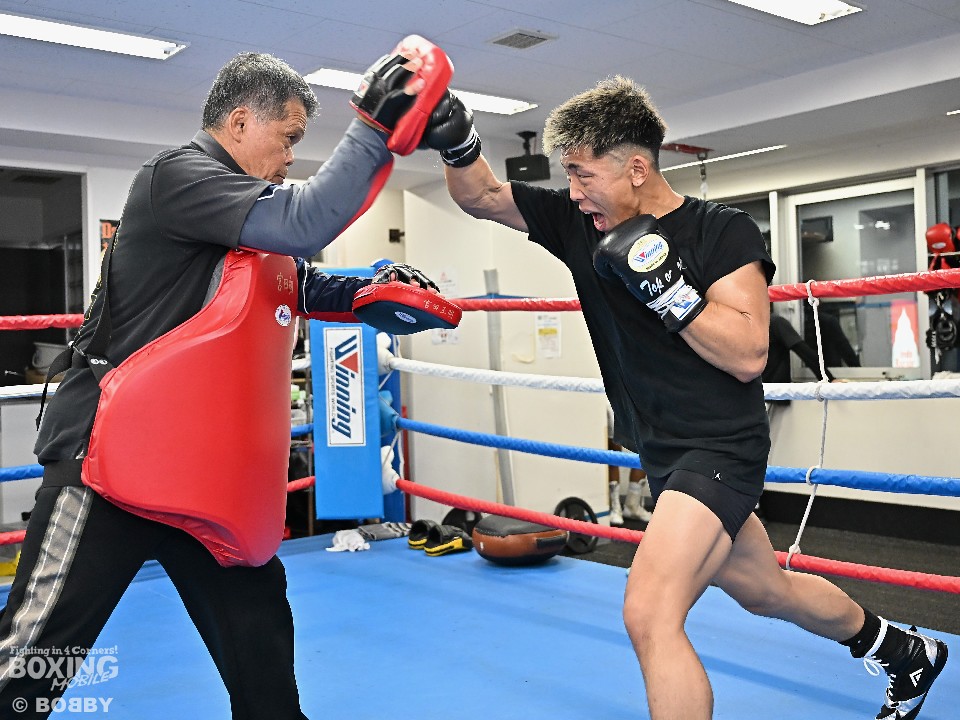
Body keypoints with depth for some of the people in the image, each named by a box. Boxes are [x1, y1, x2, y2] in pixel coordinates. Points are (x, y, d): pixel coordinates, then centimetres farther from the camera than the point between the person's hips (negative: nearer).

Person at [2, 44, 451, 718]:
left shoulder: (244, 211, 15)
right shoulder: (177, 175, -12)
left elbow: (303, 285, 27)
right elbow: (301, 224, -27)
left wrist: (374, 291, 9)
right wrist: (374, 128, -21)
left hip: (209, 464, 9)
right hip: (114, 458, -9)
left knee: (259, 633, 16)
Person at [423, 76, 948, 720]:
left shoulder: (723, 232, -14)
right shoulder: (580, 222, 1)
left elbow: (748, 354, -20)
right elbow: (480, 197, 2)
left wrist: (661, 282, -26)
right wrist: (459, 142, -17)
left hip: (720, 449, -7)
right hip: (666, 455, 7)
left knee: (650, 614, -21)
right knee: (764, 591, 24)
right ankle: (905, 652, 49)